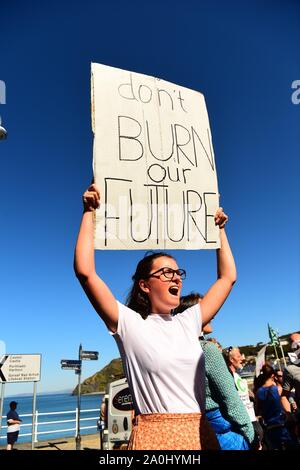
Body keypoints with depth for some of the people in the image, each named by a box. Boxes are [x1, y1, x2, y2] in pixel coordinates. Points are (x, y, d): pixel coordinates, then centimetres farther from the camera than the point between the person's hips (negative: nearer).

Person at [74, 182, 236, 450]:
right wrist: (89, 213, -13)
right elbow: (85, 272, -17)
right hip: (153, 435, -4)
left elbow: (228, 277, 13)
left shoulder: (189, 322, 6)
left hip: (200, 433, 5)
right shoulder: (129, 324, -8)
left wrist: (219, 229, 14)